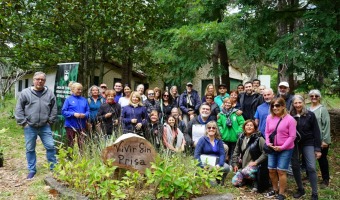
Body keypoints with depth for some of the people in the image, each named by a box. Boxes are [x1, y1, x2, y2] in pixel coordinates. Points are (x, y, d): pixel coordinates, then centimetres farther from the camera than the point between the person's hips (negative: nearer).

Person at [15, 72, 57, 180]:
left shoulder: (49, 93, 2)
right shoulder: (25, 93, -3)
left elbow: (54, 109, 9)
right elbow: (19, 109, 0)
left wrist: (50, 121, 3)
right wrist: (23, 122, -4)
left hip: (45, 127, 1)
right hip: (29, 127, -1)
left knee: (50, 146, 2)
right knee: (30, 149, 9)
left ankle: (53, 167, 18)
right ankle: (32, 170, 23)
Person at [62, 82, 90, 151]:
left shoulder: (84, 100, 6)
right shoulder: (68, 99, -3)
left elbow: (88, 111, 7)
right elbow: (63, 111, -8)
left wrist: (85, 115, -14)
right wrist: (73, 114, -19)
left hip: (81, 125, 2)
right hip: (71, 125, -2)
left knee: (82, 144, 4)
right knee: (70, 143, 10)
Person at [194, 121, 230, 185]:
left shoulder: (219, 141, 12)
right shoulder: (202, 140, -1)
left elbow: (222, 154, 3)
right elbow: (196, 155, -8)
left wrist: (219, 165, -17)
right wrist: (203, 166, -21)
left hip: (216, 164, 4)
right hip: (205, 163, -4)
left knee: (227, 167, -25)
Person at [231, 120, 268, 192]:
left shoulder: (259, 139, -13)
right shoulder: (241, 138, 5)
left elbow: (265, 153, -17)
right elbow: (236, 152, 11)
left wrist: (256, 162, -20)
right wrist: (235, 163, 3)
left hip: (254, 165, -5)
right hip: (243, 165, 5)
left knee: (244, 172, -35)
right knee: (235, 182, -7)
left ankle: (256, 179, -4)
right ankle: (247, 178, 20)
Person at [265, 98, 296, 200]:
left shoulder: (290, 119, -13)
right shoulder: (269, 117, 1)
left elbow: (292, 136, -12)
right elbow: (267, 132, 9)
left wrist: (282, 147, -16)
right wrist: (268, 142, -7)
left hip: (286, 149, -5)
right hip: (272, 149, 5)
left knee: (281, 171, -3)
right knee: (271, 170, 10)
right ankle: (275, 189, 30)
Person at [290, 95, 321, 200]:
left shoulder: (310, 115, -7)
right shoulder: (290, 116, -4)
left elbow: (316, 132, -5)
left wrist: (318, 148, -8)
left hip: (308, 143, -2)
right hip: (294, 144, 2)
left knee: (311, 168, -6)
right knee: (295, 167, 7)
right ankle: (300, 189, 26)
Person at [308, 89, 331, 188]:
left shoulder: (322, 109, -8)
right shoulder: (308, 109, 6)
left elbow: (327, 125, -11)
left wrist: (325, 140, -15)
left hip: (321, 140, -4)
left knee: (322, 159, 6)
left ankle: (325, 180, 20)